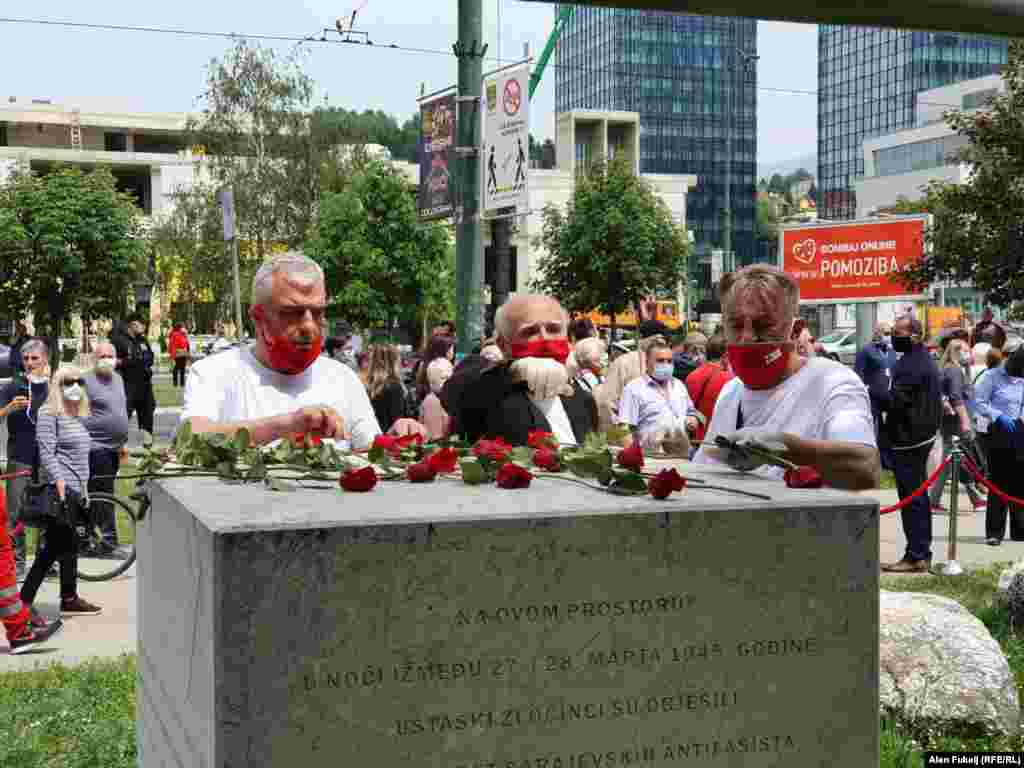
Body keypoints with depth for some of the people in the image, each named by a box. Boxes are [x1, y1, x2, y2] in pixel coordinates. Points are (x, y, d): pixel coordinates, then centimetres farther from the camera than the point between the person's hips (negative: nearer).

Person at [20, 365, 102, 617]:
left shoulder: (79, 416, 18)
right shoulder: (49, 413, -8)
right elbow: (46, 452, -16)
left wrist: (83, 483, 22)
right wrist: (59, 481, -24)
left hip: (75, 488, 9)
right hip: (60, 488, -9)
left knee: (52, 546, 11)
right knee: (68, 543, -5)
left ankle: (25, 599, 16)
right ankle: (69, 599, 2)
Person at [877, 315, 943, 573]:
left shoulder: (911, 365, -19)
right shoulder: (924, 359, 16)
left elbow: (894, 401, -25)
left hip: (909, 440, -11)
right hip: (924, 434, 11)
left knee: (911, 498, -7)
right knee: (919, 497, 16)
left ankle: (916, 556, -5)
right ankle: (923, 553, 24)